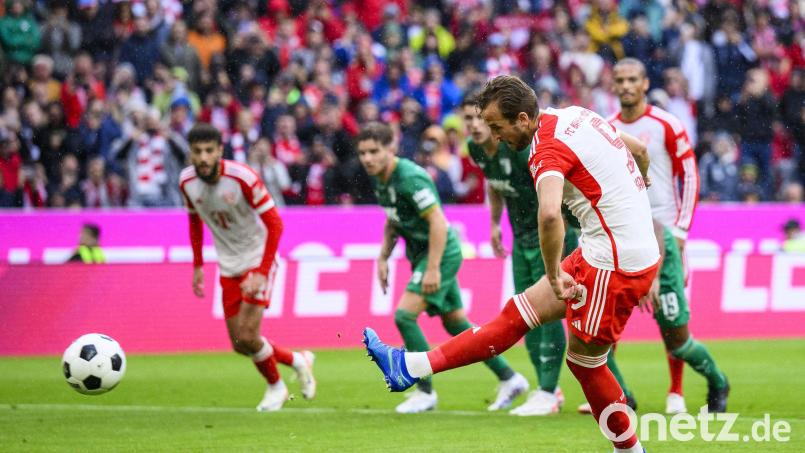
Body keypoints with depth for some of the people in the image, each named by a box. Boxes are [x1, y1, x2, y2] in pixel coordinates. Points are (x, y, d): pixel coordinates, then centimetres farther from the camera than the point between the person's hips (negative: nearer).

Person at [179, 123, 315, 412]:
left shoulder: (243, 177, -25)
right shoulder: (187, 182, -9)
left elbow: (274, 223, -20)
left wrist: (262, 272, -25)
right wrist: (198, 265, 8)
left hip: (258, 260, -6)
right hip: (229, 268, 6)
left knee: (247, 336, -16)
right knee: (239, 345, 4)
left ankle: (275, 387, 13)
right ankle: (298, 361, 30)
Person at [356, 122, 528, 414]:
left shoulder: (410, 177, -23)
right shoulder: (381, 179, 5)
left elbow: (438, 222, -26)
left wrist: (433, 269, -28)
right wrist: (383, 258, 14)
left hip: (441, 253, -10)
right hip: (420, 254, 10)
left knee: (404, 316, -16)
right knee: (455, 324, 14)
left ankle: (425, 392, -6)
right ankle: (509, 379, 25)